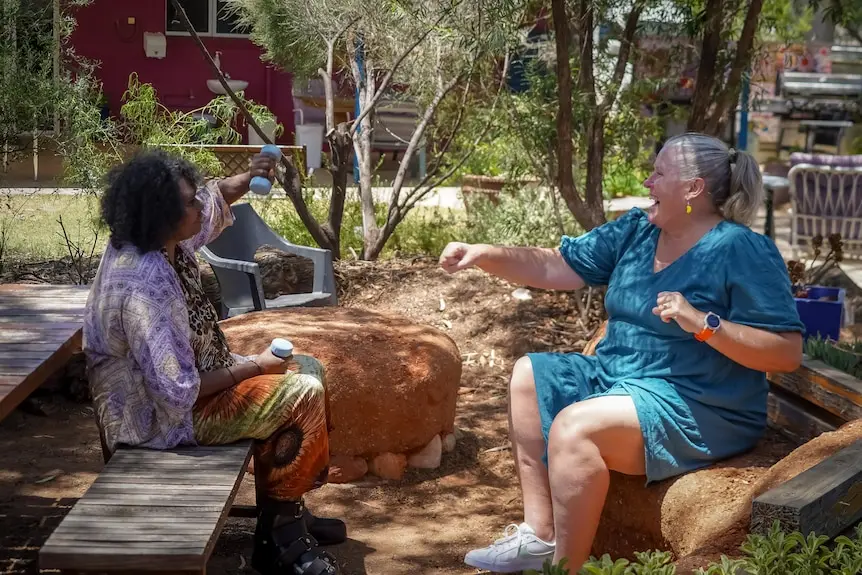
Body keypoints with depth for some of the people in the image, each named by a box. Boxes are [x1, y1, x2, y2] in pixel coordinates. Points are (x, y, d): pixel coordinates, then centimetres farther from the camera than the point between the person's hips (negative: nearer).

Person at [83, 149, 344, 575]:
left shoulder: (158, 240, -6)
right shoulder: (144, 288, -33)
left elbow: (214, 200, 14)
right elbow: (178, 392, -31)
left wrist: (248, 179, -8)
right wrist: (253, 368, -19)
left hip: (191, 374, 10)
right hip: (163, 415, -10)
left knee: (307, 370, 13)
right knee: (303, 397, -14)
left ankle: (285, 511, 19)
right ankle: (278, 535, 2)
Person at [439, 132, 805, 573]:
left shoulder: (744, 251, -16)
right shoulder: (636, 230, 6)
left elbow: (788, 353, -20)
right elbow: (554, 267, 6)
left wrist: (702, 323, -30)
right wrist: (483, 255, -8)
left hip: (701, 409, -9)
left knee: (575, 426, -29)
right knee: (530, 375, 6)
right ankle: (539, 535, -1)